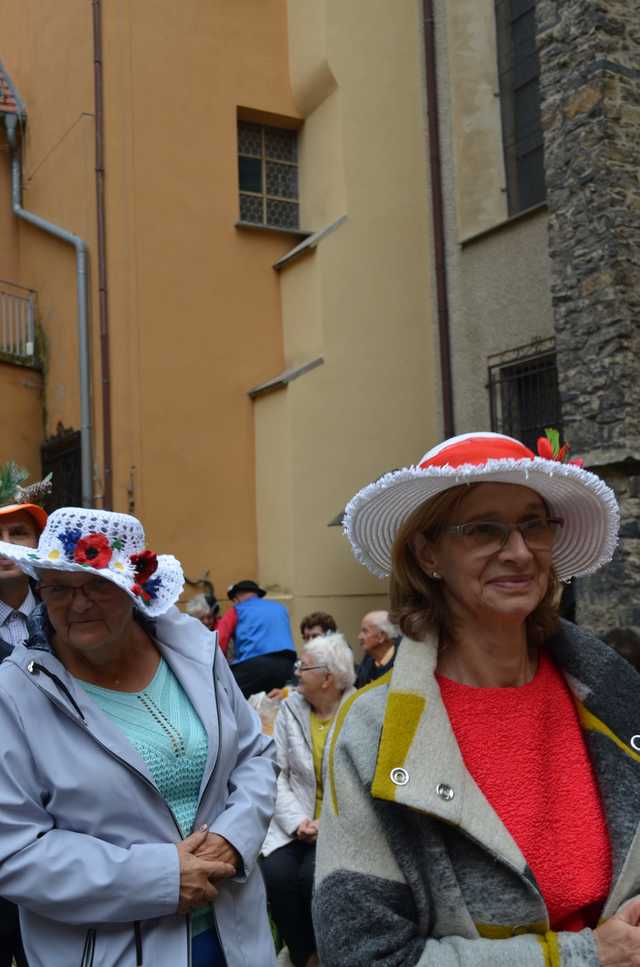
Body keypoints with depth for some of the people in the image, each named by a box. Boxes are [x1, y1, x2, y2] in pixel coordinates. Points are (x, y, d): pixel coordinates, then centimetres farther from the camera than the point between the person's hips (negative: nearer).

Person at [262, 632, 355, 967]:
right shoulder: (290, 708, 4)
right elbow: (277, 773, -3)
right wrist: (296, 821, -16)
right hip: (296, 822, 3)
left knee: (313, 876, -27)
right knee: (275, 873, -23)